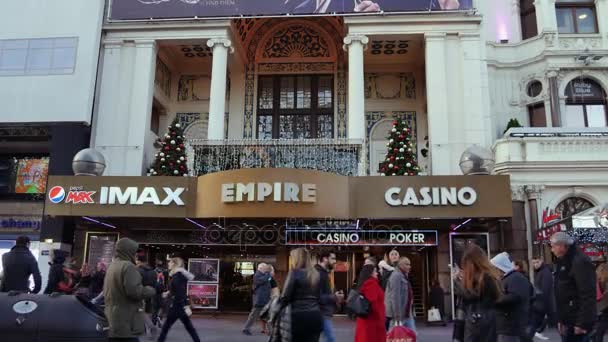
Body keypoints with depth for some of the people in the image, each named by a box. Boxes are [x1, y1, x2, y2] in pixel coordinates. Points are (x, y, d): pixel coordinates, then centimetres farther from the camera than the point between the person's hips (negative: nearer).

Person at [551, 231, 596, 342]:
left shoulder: (580, 262, -16)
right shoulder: (563, 262, 14)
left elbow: (587, 295, -22)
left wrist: (582, 323, -23)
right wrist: (561, 319, 17)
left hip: (577, 322, -9)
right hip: (567, 321, 9)